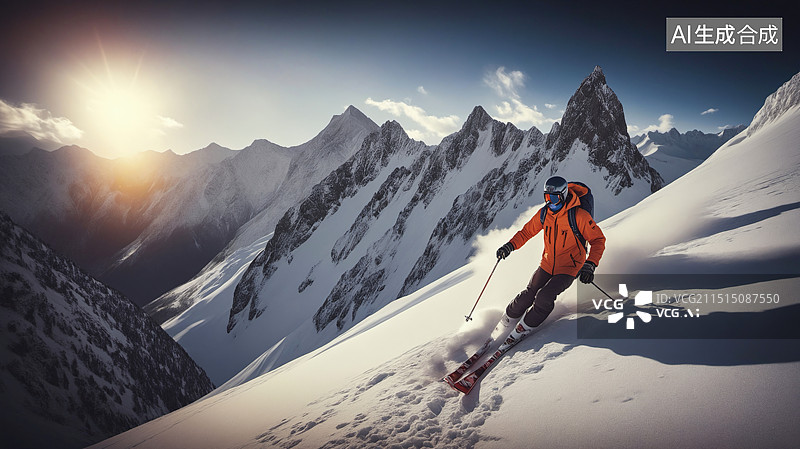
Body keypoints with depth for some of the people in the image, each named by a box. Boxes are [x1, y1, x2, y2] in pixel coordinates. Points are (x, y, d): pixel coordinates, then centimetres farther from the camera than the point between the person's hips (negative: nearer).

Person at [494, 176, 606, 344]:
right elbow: (527, 231, 8)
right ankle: (506, 320, 23)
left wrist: (590, 265, -24)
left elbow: (598, 239, -13)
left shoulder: (579, 215, -21)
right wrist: (511, 245, -9)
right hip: (547, 265, 4)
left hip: (568, 269, -4)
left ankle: (524, 329, 2)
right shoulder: (544, 213, -6)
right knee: (529, 294, 0)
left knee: (544, 297, -19)